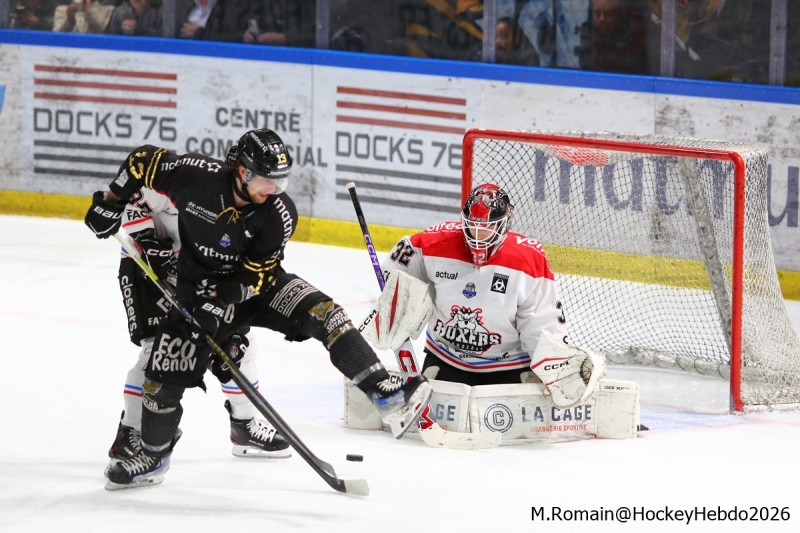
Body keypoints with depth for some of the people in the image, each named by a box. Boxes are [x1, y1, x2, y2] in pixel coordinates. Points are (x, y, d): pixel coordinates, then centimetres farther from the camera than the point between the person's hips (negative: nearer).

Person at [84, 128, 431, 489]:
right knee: (165, 373, -4)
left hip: (254, 285, 0)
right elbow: (144, 160, -6)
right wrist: (111, 203, -4)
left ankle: (385, 395, -30)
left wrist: (222, 297, -31)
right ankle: (152, 458, 22)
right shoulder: (195, 175, -23)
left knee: (321, 313, -23)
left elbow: (256, 275, -17)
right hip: (199, 288, 0)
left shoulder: (280, 213, -21)